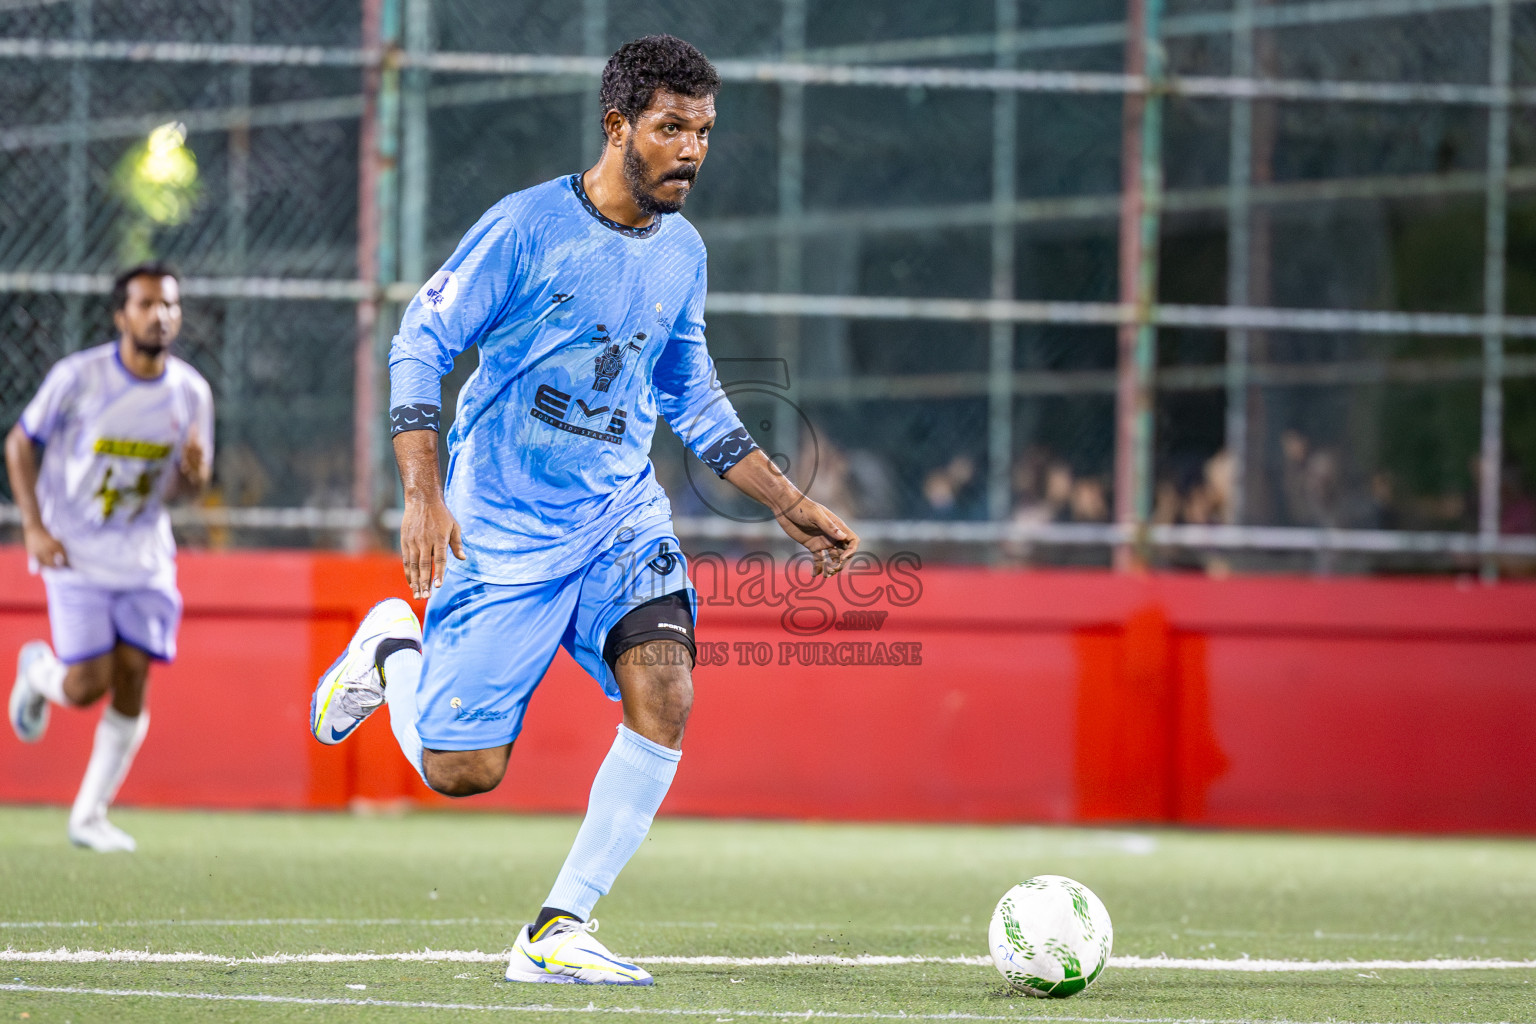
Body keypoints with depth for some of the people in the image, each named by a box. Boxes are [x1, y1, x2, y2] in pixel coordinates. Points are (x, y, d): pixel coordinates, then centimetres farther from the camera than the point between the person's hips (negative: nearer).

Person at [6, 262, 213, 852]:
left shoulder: (190, 393, -1)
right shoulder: (79, 377, -12)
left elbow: (185, 487, 9)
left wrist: (193, 472, -16)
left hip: (145, 554, 3)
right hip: (75, 552, -3)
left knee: (133, 680, -5)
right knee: (86, 686, -11)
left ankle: (90, 816, 7)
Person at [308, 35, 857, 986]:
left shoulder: (683, 252, 6)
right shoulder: (526, 227, -13)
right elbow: (421, 341, -10)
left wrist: (792, 505, 15)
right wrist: (423, 495, -19)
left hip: (622, 511, 5)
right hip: (502, 529, -5)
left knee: (664, 694, -21)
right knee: (463, 769, -4)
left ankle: (559, 932, -11)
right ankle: (394, 649, 30)